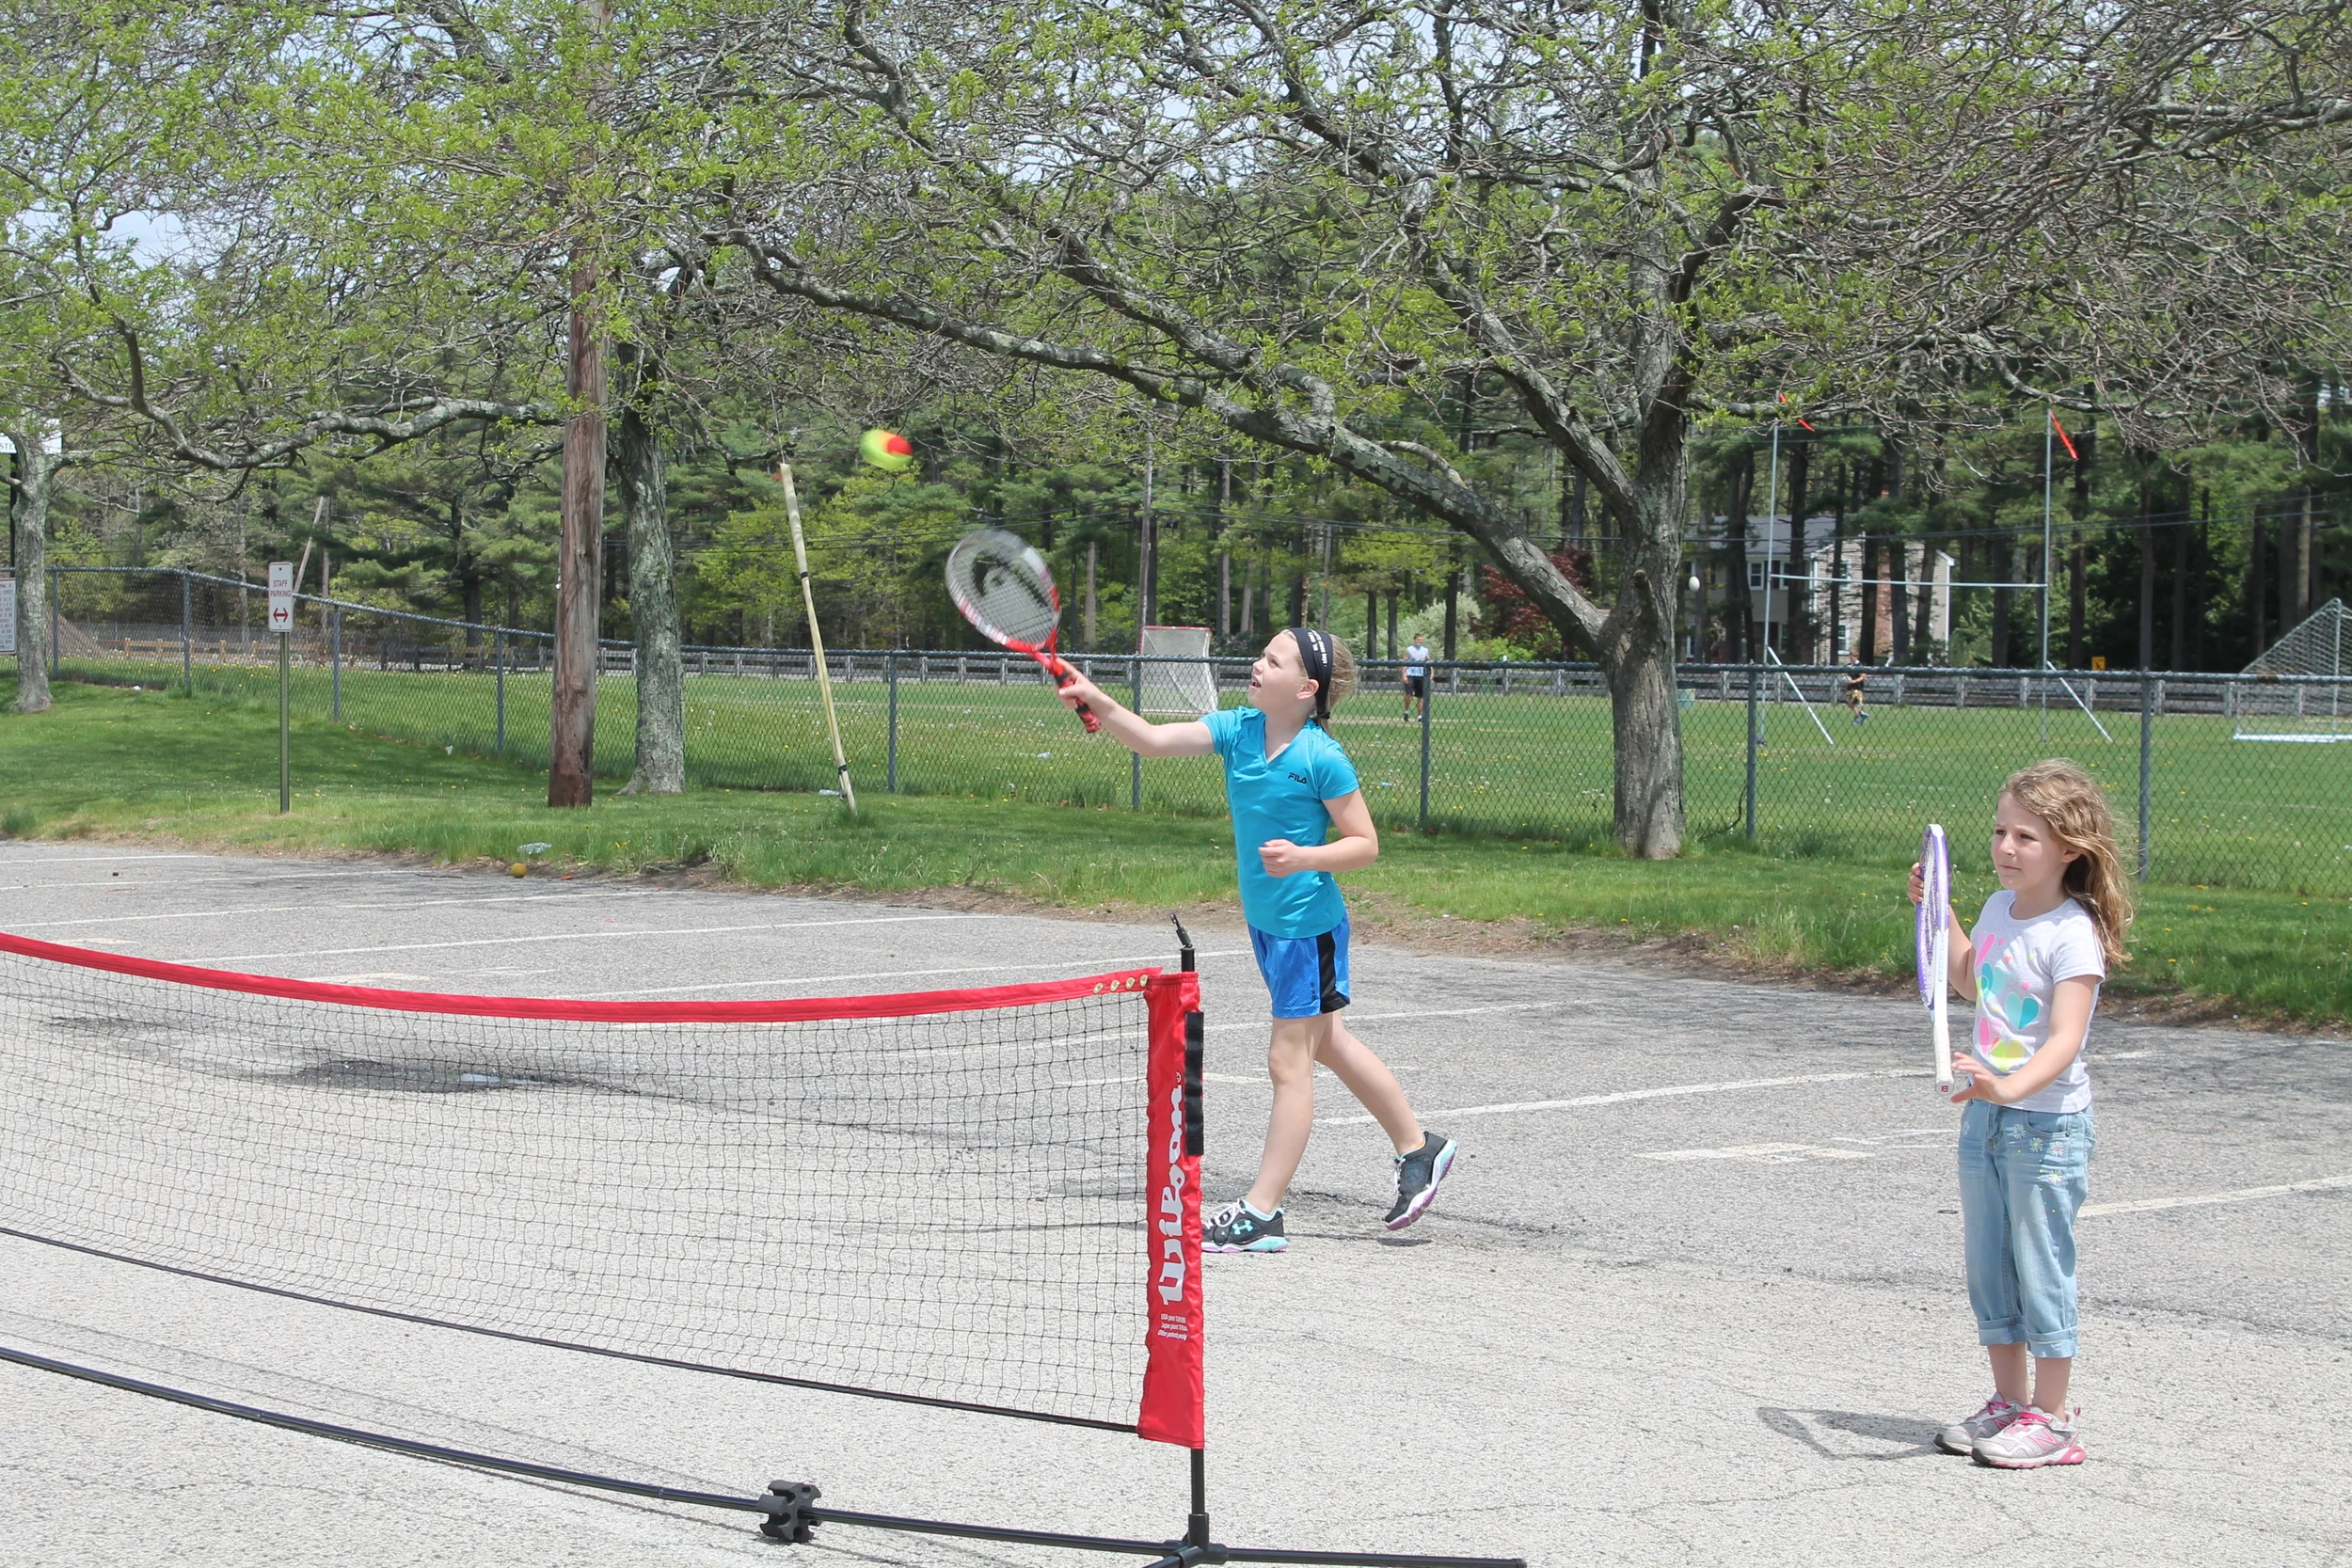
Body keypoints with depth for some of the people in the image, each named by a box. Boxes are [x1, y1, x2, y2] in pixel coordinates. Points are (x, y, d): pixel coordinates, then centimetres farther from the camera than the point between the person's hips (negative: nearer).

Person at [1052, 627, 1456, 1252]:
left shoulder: (1322, 758, -19)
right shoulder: (1237, 730, -2)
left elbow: (1365, 844, -13)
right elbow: (1153, 740, -11)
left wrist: (1305, 857, -29)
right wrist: (1099, 702, -26)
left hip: (1308, 924, -8)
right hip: (1265, 919, 8)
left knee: (1288, 1061, -2)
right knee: (1328, 1043, 21)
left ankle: (1261, 1213, 4)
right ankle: (1419, 1147, 38)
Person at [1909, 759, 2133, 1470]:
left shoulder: (2072, 934, -18)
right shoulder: (2000, 910, 6)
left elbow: (2065, 1039, -28)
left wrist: (2010, 1087, -44)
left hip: (2047, 1124, -8)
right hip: (1986, 1115, 8)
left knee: (2040, 1270, -1)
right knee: (1989, 1269, 13)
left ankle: (2051, 1418, 9)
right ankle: (2009, 1401, 25)